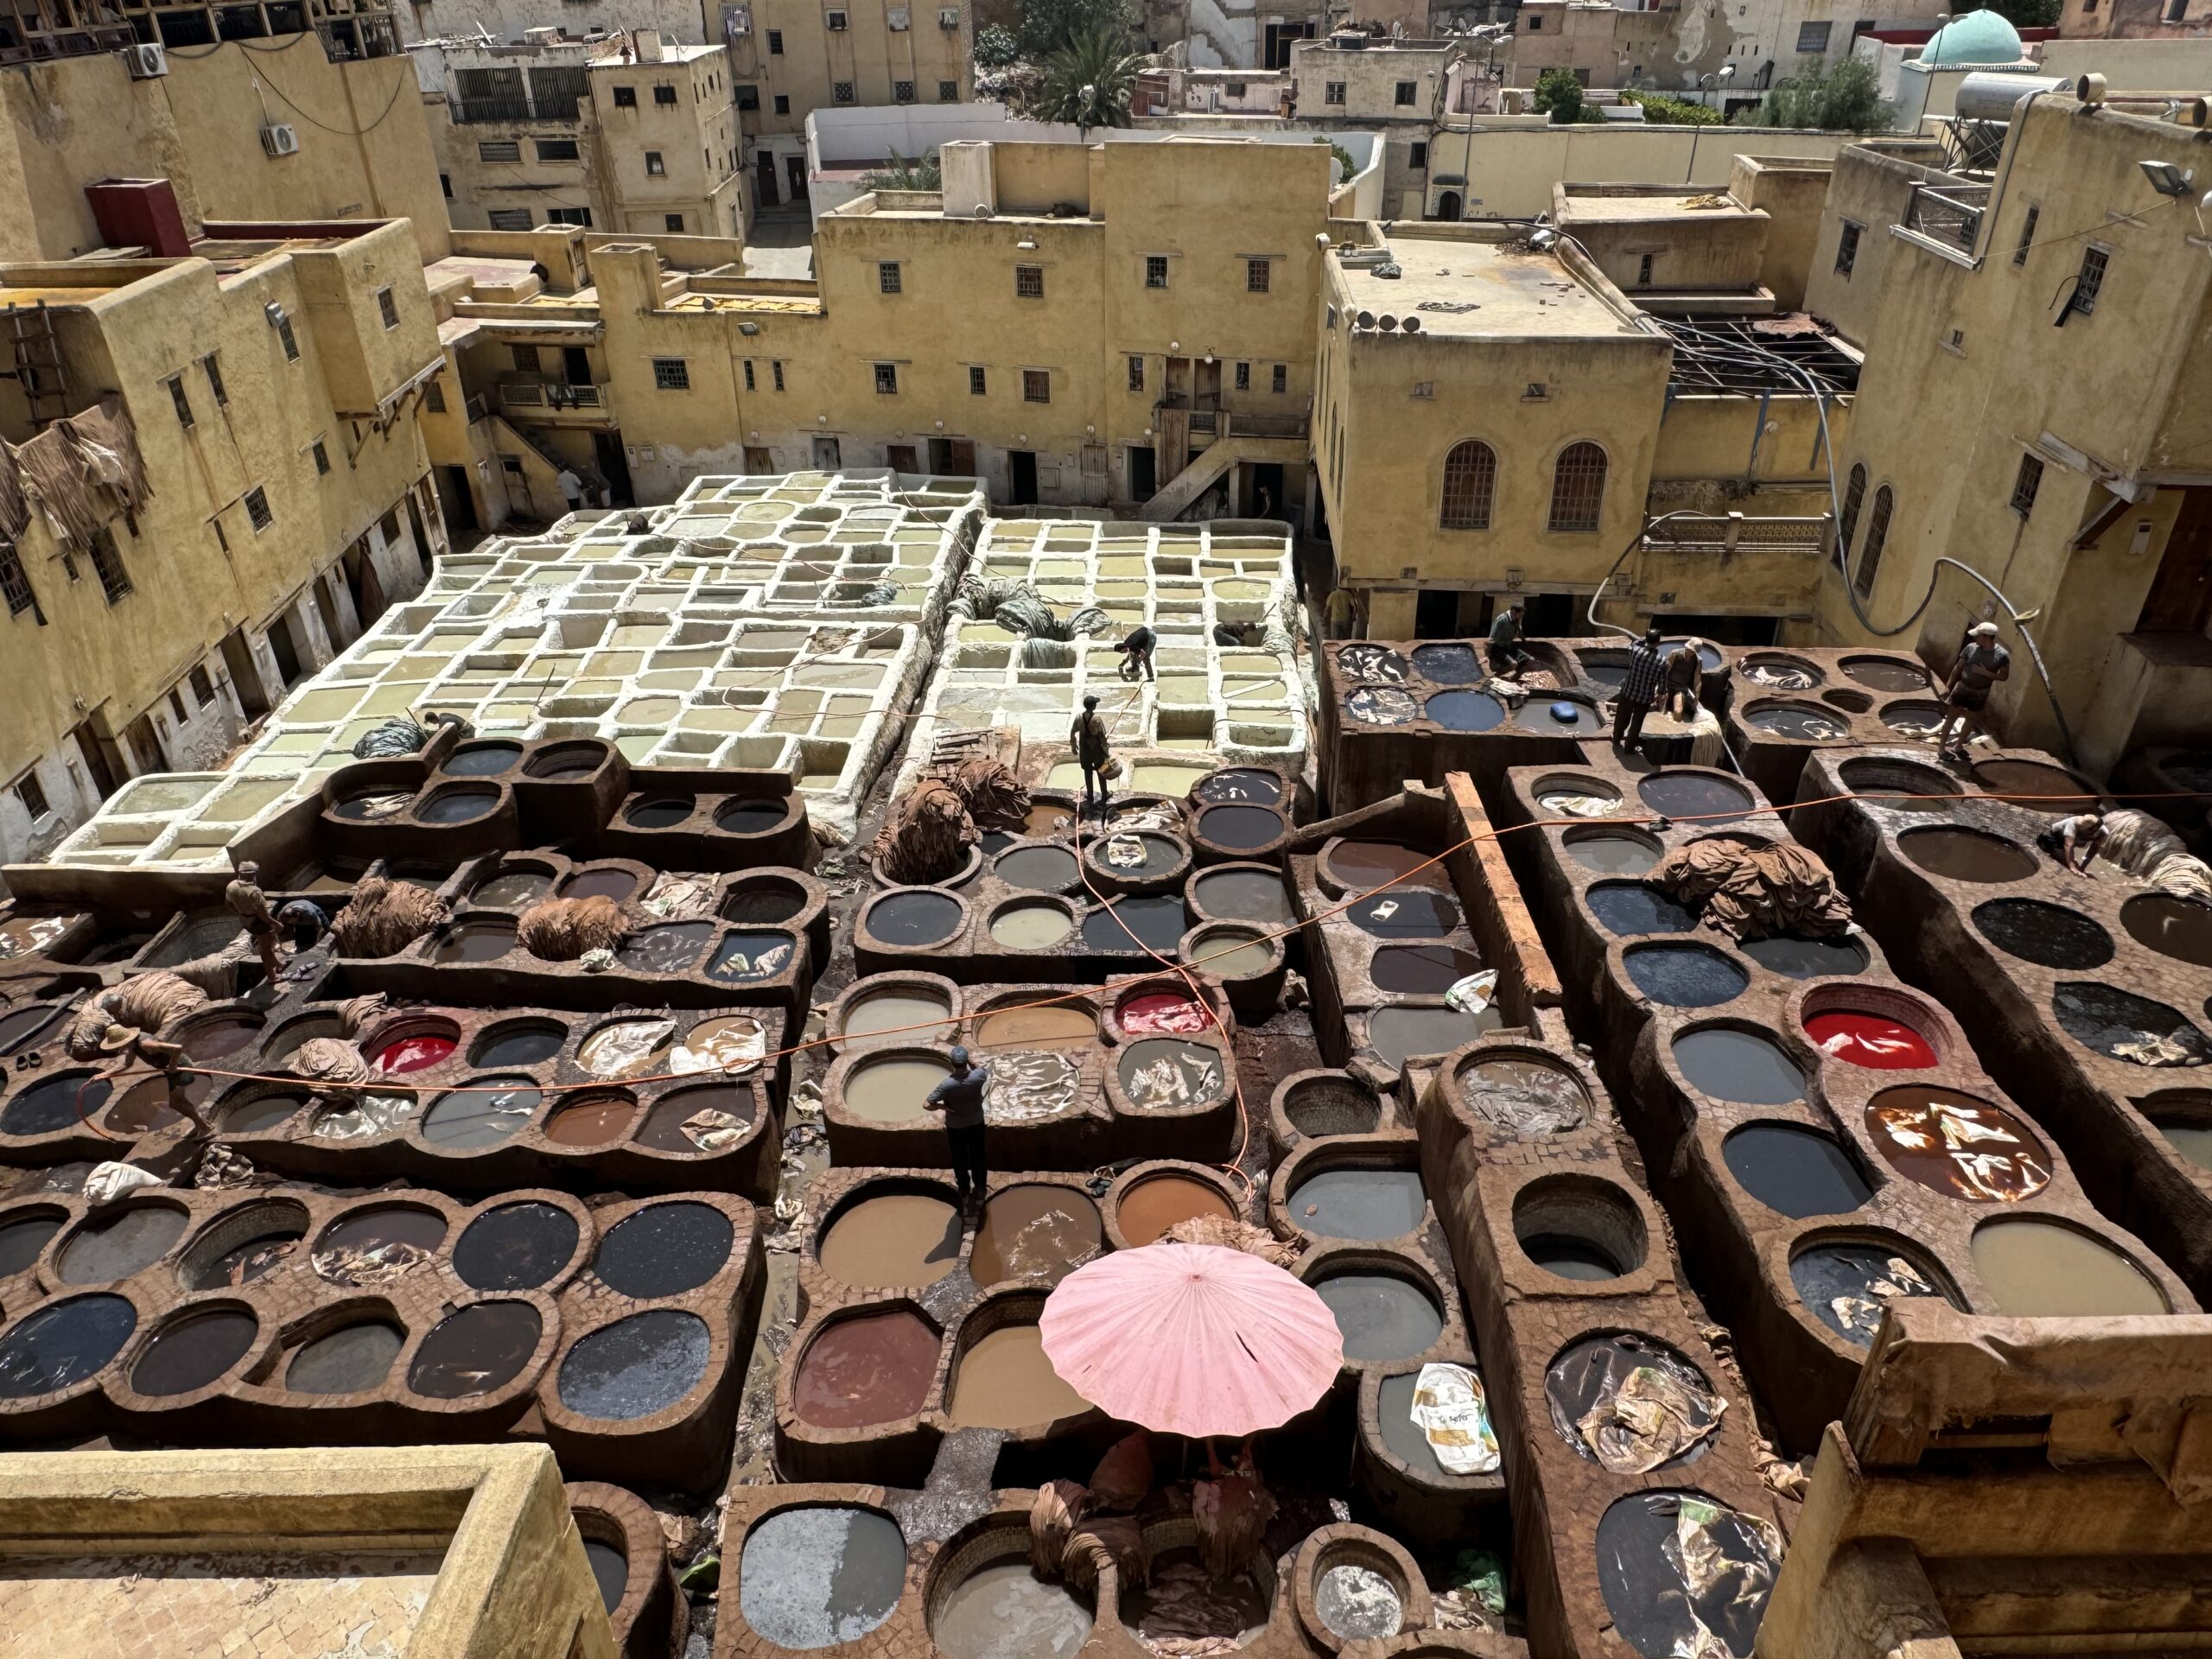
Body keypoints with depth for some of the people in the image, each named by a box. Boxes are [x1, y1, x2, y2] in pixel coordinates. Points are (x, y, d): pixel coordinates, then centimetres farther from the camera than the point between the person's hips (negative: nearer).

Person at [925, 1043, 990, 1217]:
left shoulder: (947, 1085, -32)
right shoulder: (978, 1076, -26)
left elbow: (927, 1104, -31)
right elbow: (986, 1070, 1)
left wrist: (944, 1106, -17)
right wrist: (970, 1062, -7)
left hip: (955, 1126, -2)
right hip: (976, 1123, 2)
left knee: (960, 1159, 20)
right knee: (977, 1156, 22)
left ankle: (965, 1191, 37)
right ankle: (979, 1187, 39)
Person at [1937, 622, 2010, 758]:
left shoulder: (2002, 655, -14)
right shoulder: (1971, 648, -10)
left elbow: (2004, 676, -7)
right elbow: (1958, 667, -2)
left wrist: (1985, 672, -23)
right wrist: (1948, 686, -2)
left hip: (1980, 693, 0)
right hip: (1962, 687, 0)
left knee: (1970, 719, 14)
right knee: (1952, 717, 1)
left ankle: (1959, 746, 31)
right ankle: (1941, 748, 7)